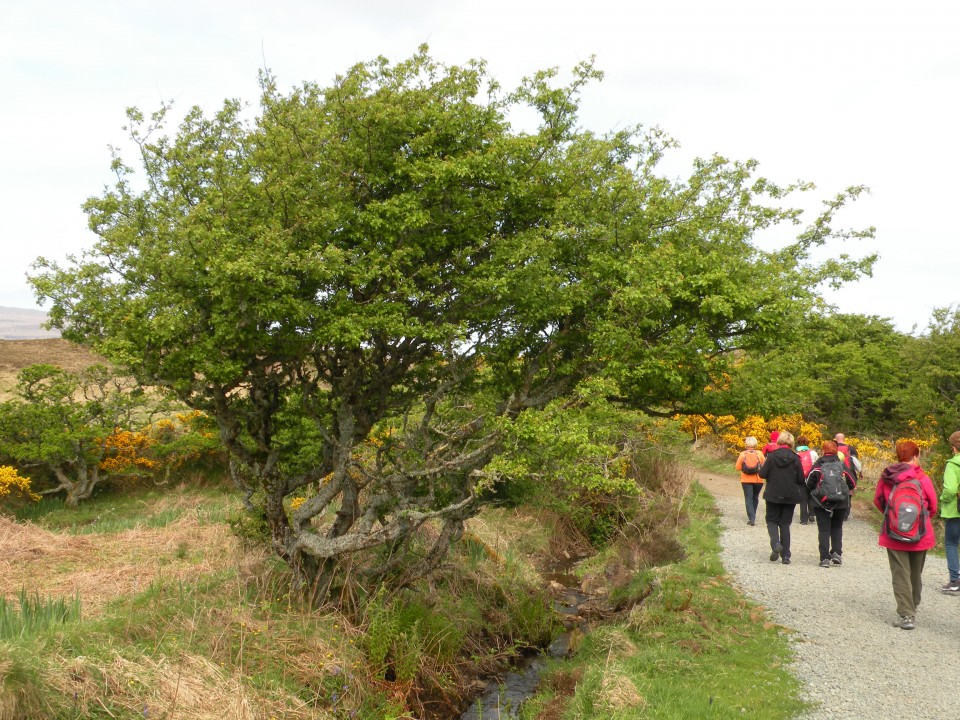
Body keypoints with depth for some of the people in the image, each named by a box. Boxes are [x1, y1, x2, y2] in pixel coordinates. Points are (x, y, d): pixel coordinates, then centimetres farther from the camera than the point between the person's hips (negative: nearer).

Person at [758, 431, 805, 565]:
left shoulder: (771, 456, -8)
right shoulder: (795, 458, -4)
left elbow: (762, 474, -9)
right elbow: (801, 480, -3)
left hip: (773, 495, -2)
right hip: (790, 497, 2)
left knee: (772, 520, 13)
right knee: (785, 524, 11)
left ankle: (775, 543, -15)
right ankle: (785, 555, 8)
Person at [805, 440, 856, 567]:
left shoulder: (818, 464, -4)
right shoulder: (842, 464, 1)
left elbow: (809, 482, -8)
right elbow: (852, 483, 1)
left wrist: (813, 490, 11)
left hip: (821, 501, -2)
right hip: (840, 503, 2)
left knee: (823, 530, 3)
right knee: (837, 528, 19)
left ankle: (825, 558, -3)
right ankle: (837, 553, 5)